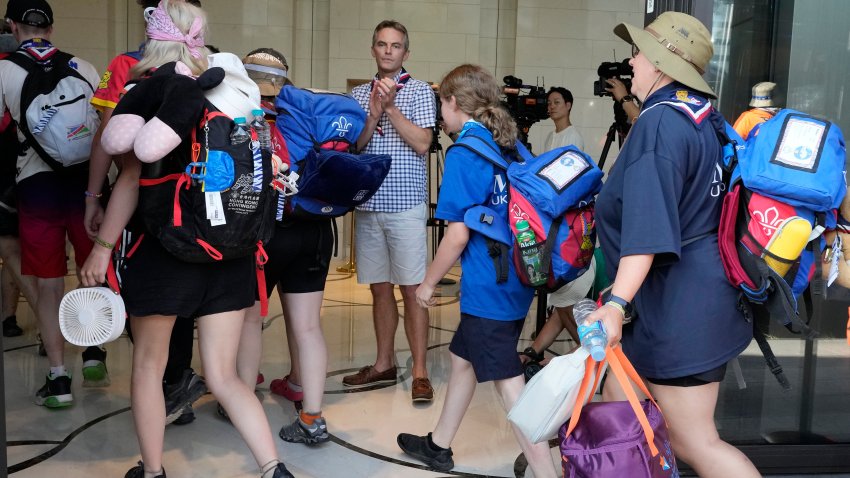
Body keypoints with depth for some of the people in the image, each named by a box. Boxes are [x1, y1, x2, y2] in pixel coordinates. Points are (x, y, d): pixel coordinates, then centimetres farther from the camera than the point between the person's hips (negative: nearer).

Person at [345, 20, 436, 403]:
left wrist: (391, 107, -11)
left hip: (406, 204, -4)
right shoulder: (359, 94, 12)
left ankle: (420, 372, 4)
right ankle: (384, 364, 22)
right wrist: (373, 113, -10)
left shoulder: (419, 91, 3)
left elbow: (422, 143, -8)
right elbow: (351, 147, 4)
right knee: (379, 287, 10)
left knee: (412, 288, -3)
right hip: (367, 204, 4)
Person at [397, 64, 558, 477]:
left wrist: (428, 283, -4)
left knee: (509, 385, -1)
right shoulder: (513, 147, 8)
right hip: (516, 281, 9)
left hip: (489, 290, -9)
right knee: (462, 357, 23)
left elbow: (458, 235, -18)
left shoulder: (464, 154, -15)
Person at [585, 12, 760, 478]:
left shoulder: (659, 122, -19)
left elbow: (648, 224, -30)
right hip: (689, 293, 10)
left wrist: (616, 303, -36)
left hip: (679, 302, -10)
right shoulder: (701, 117, 9)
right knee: (617, 399, 18)